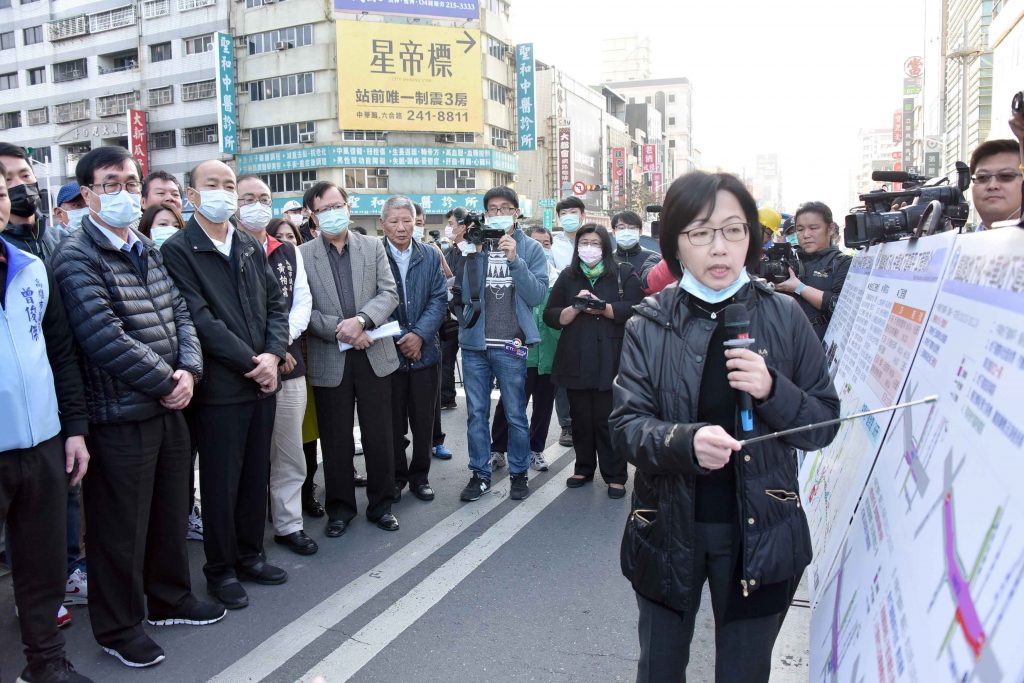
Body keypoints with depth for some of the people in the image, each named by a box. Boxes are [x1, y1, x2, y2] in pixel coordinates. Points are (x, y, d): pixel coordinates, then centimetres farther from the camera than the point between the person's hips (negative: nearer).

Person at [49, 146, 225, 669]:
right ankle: (118, 628, 24)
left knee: (171, 512, 19)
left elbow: (179, 314, 9)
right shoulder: (76, 258, -12)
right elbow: (104, 337, -21)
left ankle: (169, 600, 38)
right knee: (122, 528, 6)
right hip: (120, 416, -7)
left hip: (169, 408, 7)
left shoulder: (147, 251, 11)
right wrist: (166, 381, -15)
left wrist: (189, 370, -8)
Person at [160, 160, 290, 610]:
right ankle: (221, 569, 22)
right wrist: (251, 361, -15)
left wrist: (274, 354, -7)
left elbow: (276, 304, 9)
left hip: (263, 382, 6)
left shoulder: (251, 248, 12)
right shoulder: (178, 250, -7)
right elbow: (201, 319, -15)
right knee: (221, 483, 5)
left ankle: (249, 554, 31)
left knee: (256, 475, 15)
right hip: (220, 387, -6)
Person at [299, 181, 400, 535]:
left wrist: (361, 320, -17)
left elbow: (389, 293, -1)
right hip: (329, 361, -1)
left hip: (374, 356, 1)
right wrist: (338, 330, -16)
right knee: (336, 440, 9)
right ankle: (340, 508, 26)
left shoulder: (373, 247, 6)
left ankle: (381, 503, 25)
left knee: (380, 437, 9)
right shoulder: (302, 255, 0)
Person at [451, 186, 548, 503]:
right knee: (476, 413, 10)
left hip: (511, 346, -2)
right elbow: (464, 293, -2)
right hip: (475, 344, 2)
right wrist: (472, 256, -13)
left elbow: (537, 294, -9)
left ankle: (519, 473, 22)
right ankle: (480, 473, 23)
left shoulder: (530, 249, 1)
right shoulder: (474, 245, 6)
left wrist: (514, 260, -17)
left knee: (515, 414, 7)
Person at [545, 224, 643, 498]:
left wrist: (600, 307, -15)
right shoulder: (567, 277, 12)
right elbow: (551, 316, 6)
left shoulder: (624, 274, 3)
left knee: (609, 421, -1)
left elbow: (635, 310, -10)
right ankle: (583, 468, 26)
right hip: (576, 360, 3)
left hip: (611, 361, -3)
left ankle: (615, 476, 11)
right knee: (581, 419, 10)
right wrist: (575, 308, -10)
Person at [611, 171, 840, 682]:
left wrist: (772, 391, -22)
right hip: (669, 531, 0)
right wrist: (686, 441, -31)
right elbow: (625, 425, -12)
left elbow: (824, 425, -2)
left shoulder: (784, 318, -5)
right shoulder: (650, 324, -6)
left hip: (760, 534, 0)